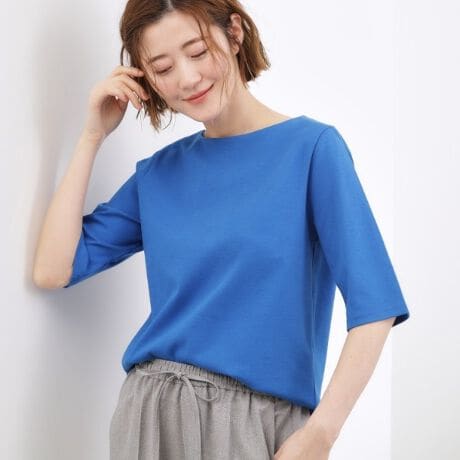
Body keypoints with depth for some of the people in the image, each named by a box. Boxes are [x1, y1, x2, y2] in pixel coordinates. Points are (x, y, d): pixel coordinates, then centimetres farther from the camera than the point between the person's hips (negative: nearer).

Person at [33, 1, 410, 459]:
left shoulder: (313, 147, -5)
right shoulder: (158, 173, 8)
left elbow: (373, 308, -10)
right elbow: (53, 271, 1)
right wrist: (93, 135, 2)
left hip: (260, 417, -3)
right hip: (152, 413, 4)